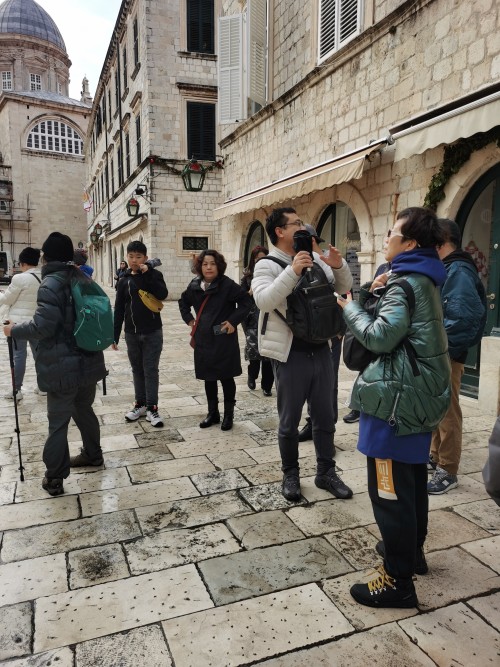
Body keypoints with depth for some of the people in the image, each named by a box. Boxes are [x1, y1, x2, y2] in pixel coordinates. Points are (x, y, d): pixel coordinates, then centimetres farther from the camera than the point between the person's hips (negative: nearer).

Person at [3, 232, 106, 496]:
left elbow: (42, 326, -20)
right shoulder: (83, 279, 8)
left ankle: (54, 479, 11)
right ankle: (92, 454, 40)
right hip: (88, 362, 7)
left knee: (58, 422, 2)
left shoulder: (51, 283, -14)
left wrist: (14, 330, -4)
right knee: (84, 410, 24)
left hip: (62, 368, -7)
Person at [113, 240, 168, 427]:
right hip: (131, 333, 3)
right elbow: (119, 309, 6)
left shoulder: (154, 275, -1)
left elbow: (163, 294, -20)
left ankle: (152, 408, 7)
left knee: (151, 370, 1)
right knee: (137, 369, 12)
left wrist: (147, 274, -20)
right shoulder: (124, 280, 5)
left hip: (152, 332, -3)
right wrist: (114, 335, 4)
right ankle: (140, 404, 23)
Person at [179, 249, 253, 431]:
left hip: (223, 339, -5)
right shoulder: (195, 285, 5)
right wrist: (189, 319, 11)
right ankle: (213, 413, 28)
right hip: (203, 339, 5)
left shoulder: (227, 285, -12)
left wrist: (233, 321, -14)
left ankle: (228, 415, 19)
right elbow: (183, 302, 23)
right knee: (208, 378, 14)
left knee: (226, 378, 5)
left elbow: (246, 301, -10)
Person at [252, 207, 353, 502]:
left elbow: (344, 288, 14)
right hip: (291, 355, -5)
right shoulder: (268, 265, -9)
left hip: (321, 351, 5)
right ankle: (291, 474, 28)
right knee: (290, 421, 9)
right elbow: (264, 300, -26)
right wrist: (292, 271, -33)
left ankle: (326, 472, 31)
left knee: (325, 416, 15)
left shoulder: (316, 259, 7)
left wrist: (339, 266, -6)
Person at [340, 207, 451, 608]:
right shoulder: (425, 280, 14)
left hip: (398, 398, -10)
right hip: (422, 394, 11)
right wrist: (373, 294, -1)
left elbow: (380, 337, -24)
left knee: (390, 489, -2)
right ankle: (411, 549, 39)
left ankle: (398, 581, 9)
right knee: (412, 479, 22)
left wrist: (351, 307, -8)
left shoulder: (406, 282, -16)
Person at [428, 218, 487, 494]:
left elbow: (464, 315, -27)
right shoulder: (445, 269, 13)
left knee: (447, 413, 0)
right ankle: (436, 456, 34)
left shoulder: (458, 270, -16)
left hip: (446, 355, -9)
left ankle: (448, 472, 11)